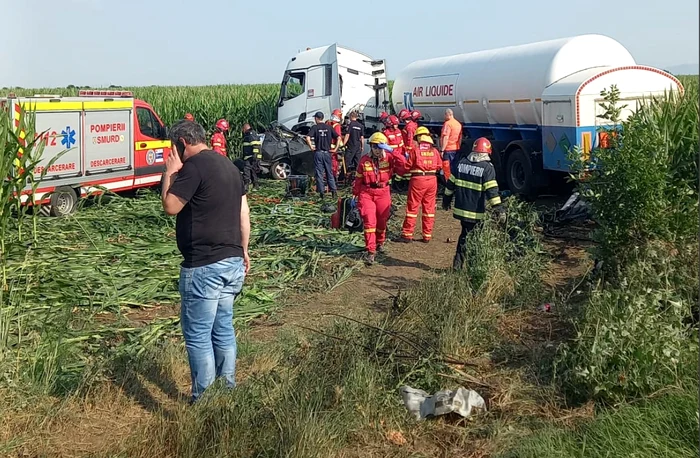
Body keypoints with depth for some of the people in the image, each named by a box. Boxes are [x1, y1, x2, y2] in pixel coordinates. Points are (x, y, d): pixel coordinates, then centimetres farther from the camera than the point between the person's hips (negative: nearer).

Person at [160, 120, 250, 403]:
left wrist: (169, 173, -1)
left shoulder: (194, 165, -13)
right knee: (223, 329, 16)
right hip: (232, 262, 9)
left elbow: (170, 206, -14)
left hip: (204, 266, -9)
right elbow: (244, 213, 16)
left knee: (197, 336, 0)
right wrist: (243, 251, 23)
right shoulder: (227, 164, 14)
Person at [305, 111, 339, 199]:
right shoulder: (328, 127, 5)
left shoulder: (314, 127, -4)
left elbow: (308, 138, -18)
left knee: (319, 173, 4)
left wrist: (311, 147, -7)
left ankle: (322, 192, 2)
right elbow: (338, 137, 2)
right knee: (330, 173, 10)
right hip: (327, 152, 3)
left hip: (318, 153, -3)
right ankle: (334, 191, 3)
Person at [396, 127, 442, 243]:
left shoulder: (414, 150, -8)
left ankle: (407, 234, 6)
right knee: (429, 208, 10)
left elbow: (406, 167, -6)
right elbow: (439, 166, 11)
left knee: (412, 207, 4)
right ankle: (427, 235, 14)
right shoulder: (434, 151, 3)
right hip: (432, 180, 3)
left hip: (418, 180, -3)